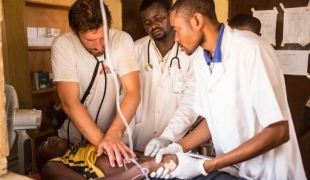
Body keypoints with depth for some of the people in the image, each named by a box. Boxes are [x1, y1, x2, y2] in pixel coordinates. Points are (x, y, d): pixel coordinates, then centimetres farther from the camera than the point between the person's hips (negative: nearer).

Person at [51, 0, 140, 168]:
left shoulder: (122, 40, -17)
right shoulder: (62, 45, -19)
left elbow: (133, 93, -22)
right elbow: (70, 103, -23)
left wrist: (113, 134, -36)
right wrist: (101, 140, -32)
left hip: (112, 133, 1)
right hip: (74, 138, -1)